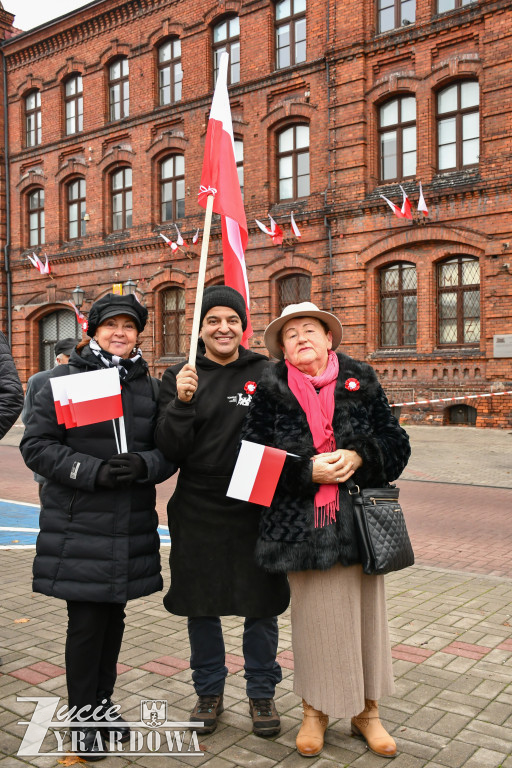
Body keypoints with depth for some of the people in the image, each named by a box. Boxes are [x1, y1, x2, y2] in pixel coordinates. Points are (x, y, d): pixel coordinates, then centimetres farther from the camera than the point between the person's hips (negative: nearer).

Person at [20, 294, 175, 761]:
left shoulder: (151, 388, 8)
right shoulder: (65, 380, -3)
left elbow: (169, 454, 7)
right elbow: (36, 445, -7)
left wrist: (142, 465, -16)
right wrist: (93, 471, -19)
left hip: (132, 527, 4)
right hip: (79, 526, -4)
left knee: (114, 615, 15)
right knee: (86, 620, 2)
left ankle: (103, 701, 35)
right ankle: (83, 715, 22)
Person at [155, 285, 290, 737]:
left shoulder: (266, 373, 0)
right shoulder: (179, 377, 1)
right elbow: (170, 450, -5)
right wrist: (182, 402, -20)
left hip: (256, 508, 0)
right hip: (198, 509, 1)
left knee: (261, 604, 10)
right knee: (201, 606, 12)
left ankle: (262, 693, 30)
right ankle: (209, 692, 33)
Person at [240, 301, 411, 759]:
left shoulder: (361, 382, 4)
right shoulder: (271, 391, 0)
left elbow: (395, 443, 5)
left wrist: (359, 456, -14)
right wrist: (308, 470, -15)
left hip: (360, 522, 2)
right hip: (302, 525, -1)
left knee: (365, 614, 10)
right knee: (314, 618, 7)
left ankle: (366, 711, 31)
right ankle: (316, 711, 30)